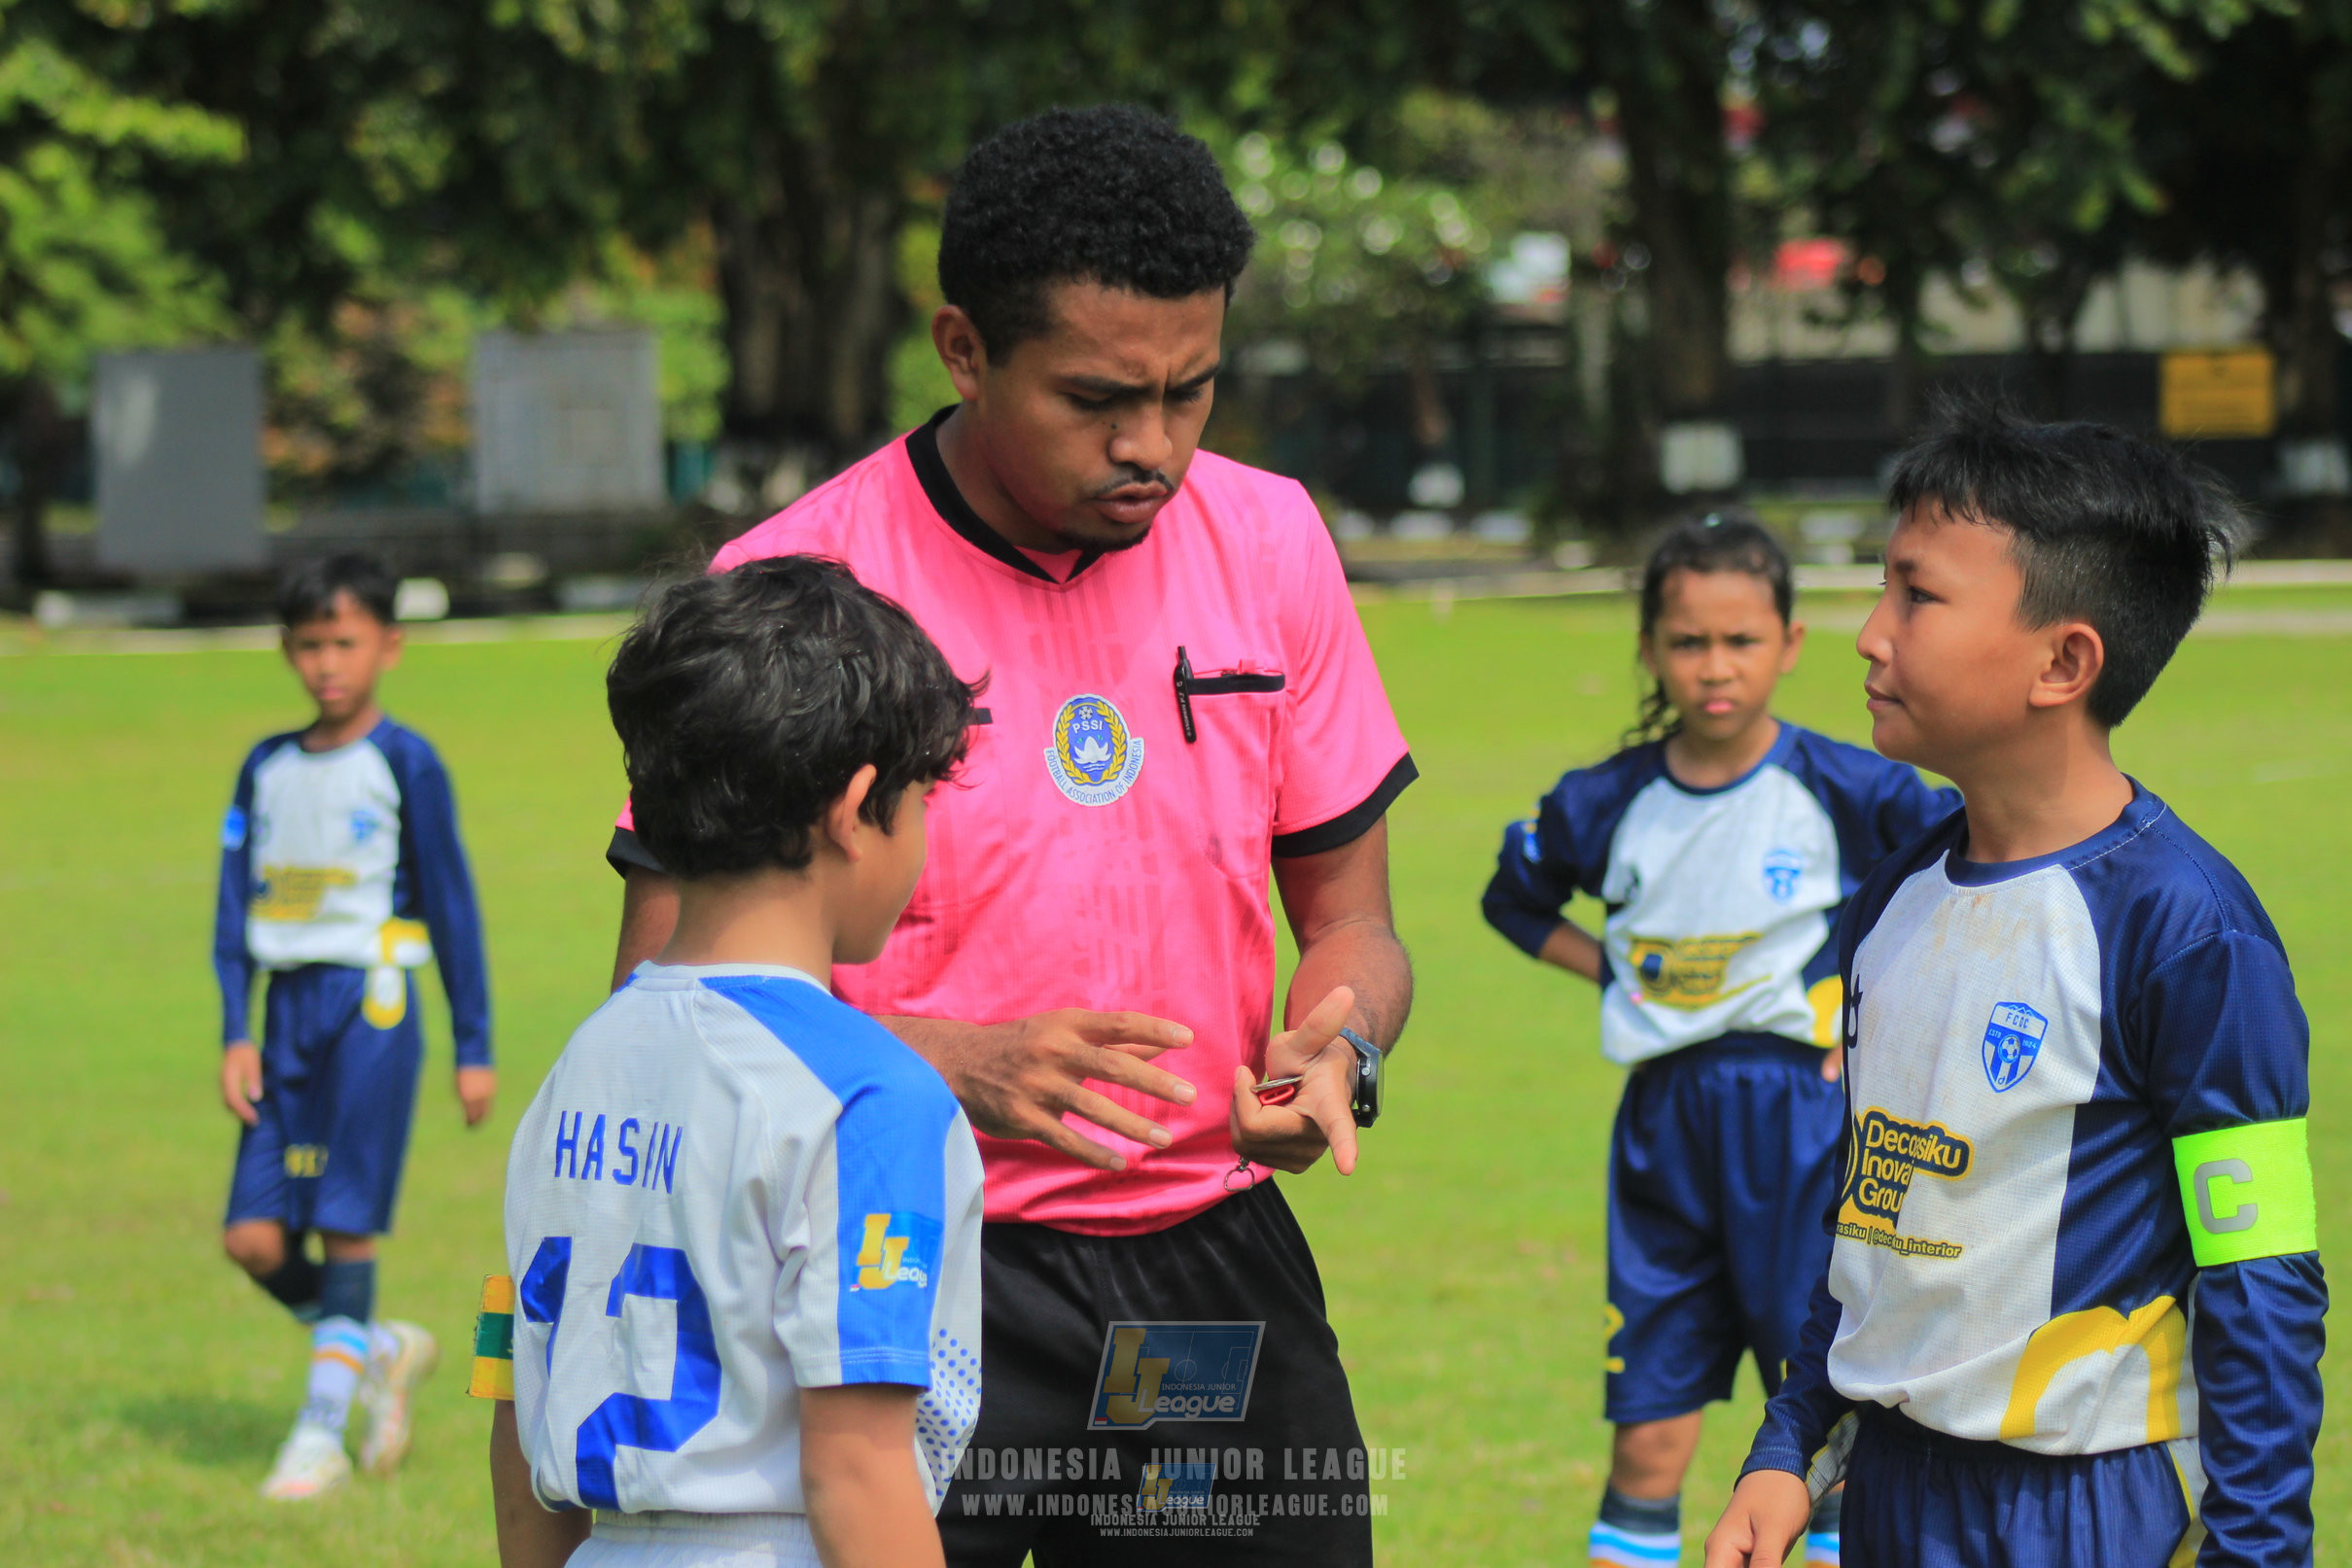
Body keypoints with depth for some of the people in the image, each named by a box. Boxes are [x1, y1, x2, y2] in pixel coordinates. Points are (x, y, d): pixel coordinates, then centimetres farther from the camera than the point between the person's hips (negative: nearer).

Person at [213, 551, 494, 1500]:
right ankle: (381, 1350, 21)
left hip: (371, 1004, -5)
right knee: (254, 1237, -2)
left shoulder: (403, 764, -3)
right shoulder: (267, 770, 11)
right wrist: (234, 1035, 3)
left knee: (346, 1226, -6)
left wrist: (474, 1047, 0)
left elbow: (451, 906, 0)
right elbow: (235, 907, 12)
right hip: (289, 1009, 5)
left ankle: (322, 1434, 1)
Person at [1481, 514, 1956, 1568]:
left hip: (1803, 1116, -3)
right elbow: (1514, 897, 21)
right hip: (1665, 1122, 3)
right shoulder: (1608, 804, 3)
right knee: (1647, 1435, 4)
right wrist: (1610, 972, 6)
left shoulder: (1844, 791, -7)